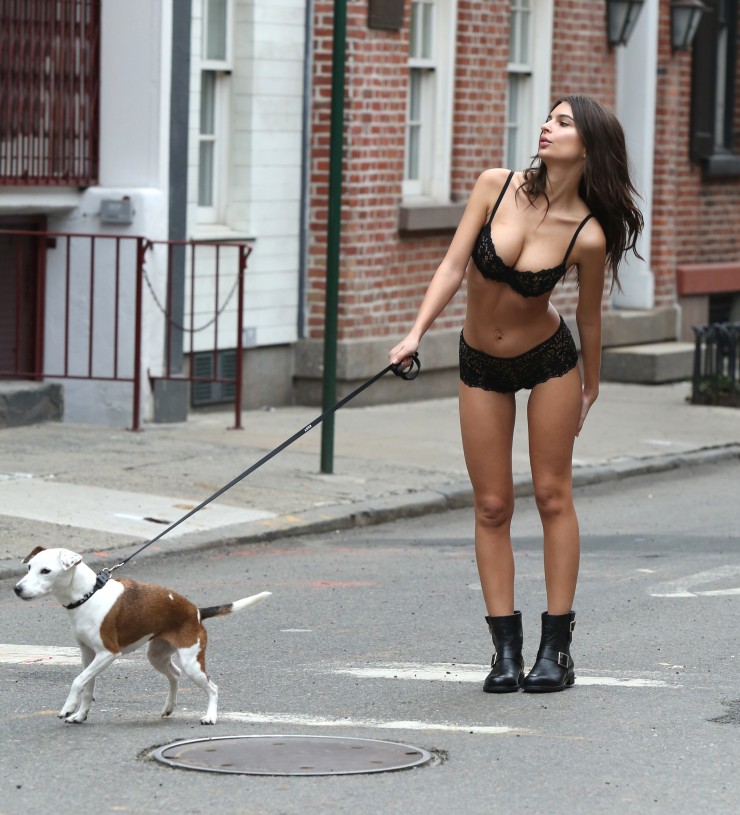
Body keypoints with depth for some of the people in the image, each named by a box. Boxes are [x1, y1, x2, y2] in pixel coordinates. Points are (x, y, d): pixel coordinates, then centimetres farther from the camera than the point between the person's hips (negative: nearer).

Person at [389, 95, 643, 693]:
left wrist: (589, 390, 7)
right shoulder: (495, 188, -14)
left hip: (549, 360, -3)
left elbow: (590, 317, -5)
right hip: (481, 364, 3)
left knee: (553, 495, 2)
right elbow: (453, 267, -13)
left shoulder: (588, 235, -20)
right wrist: (417, 333, -24)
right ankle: (506, 650, 9)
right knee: (492, 505, 4)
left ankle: (557, 649, 8)